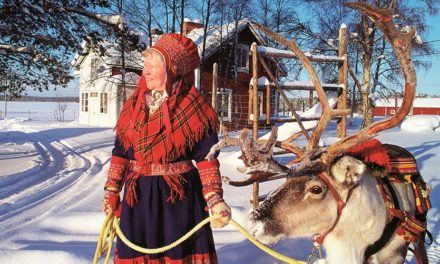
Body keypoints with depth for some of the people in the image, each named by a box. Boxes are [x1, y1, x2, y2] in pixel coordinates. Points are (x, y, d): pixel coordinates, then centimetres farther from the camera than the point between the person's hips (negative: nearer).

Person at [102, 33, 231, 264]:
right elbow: (121, 151, 10)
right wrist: (112, 189, 10)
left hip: (180, 195, -4)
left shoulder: (193, 106, -9)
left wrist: (214, 198, -18)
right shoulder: (134, 105, 5)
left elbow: (206, 157, -11)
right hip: (138, 195, 5)